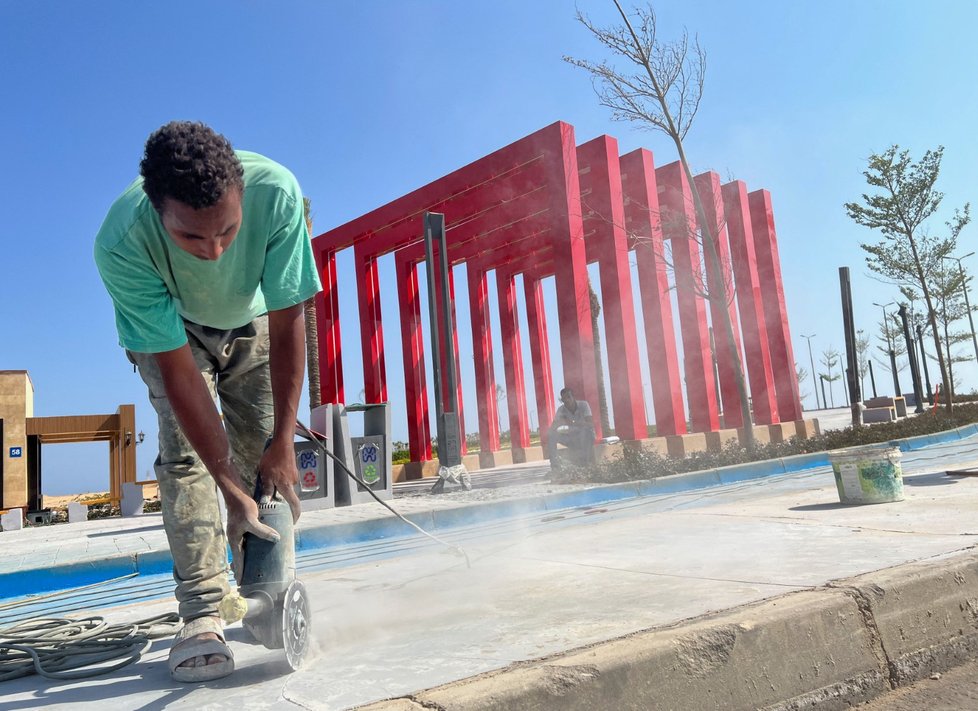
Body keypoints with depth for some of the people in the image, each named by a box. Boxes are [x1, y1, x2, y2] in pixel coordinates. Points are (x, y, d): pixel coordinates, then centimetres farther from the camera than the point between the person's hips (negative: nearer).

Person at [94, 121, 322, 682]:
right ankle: (203, 614, -10)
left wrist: (283, 441, -27)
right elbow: (177, 371, -34)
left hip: (253, 324, 1)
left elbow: (288, 326, -29)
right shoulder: (122, 245, -38)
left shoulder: (276, 191, -38)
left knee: (264, 456, -5)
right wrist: (230, 488, -35)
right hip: (169, 331, -1)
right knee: (185, 453, -18)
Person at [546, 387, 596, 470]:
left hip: (587, 437, -3)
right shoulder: (561, 409, -7)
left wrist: (572, 423, -43)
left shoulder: (583, 405, -17)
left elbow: (591, 424, -30)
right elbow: (552, 428, -13)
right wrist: (560, 422, -35)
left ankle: (586, 461, -24)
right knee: (551, 434, -16)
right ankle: (554, 464, -13)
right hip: (572, 439, 3)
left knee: (586, 429, -36)